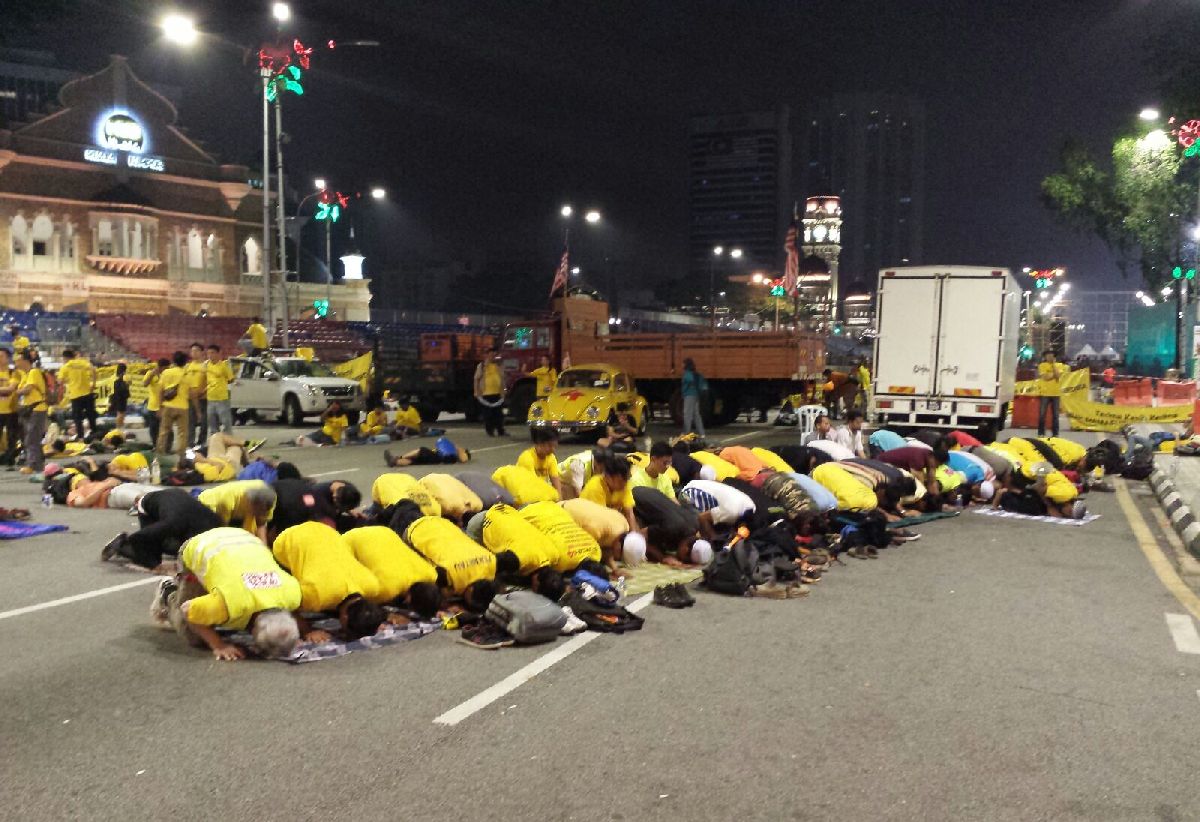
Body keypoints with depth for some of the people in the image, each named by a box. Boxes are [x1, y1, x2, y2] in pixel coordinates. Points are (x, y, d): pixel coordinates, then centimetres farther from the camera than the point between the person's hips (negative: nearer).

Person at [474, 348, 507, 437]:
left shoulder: (499, 365, 10)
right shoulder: (481, 366, -1)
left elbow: (502, 378, 15)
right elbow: (477, 379, 0)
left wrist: (502, 391, 10)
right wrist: (477, 392, -6)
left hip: (497, 393, 3)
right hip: (486, 394, -3)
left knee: (499, 413, 4)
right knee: (488, 414, 2)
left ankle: (501, 431, 10)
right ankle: (490, 431, 11)